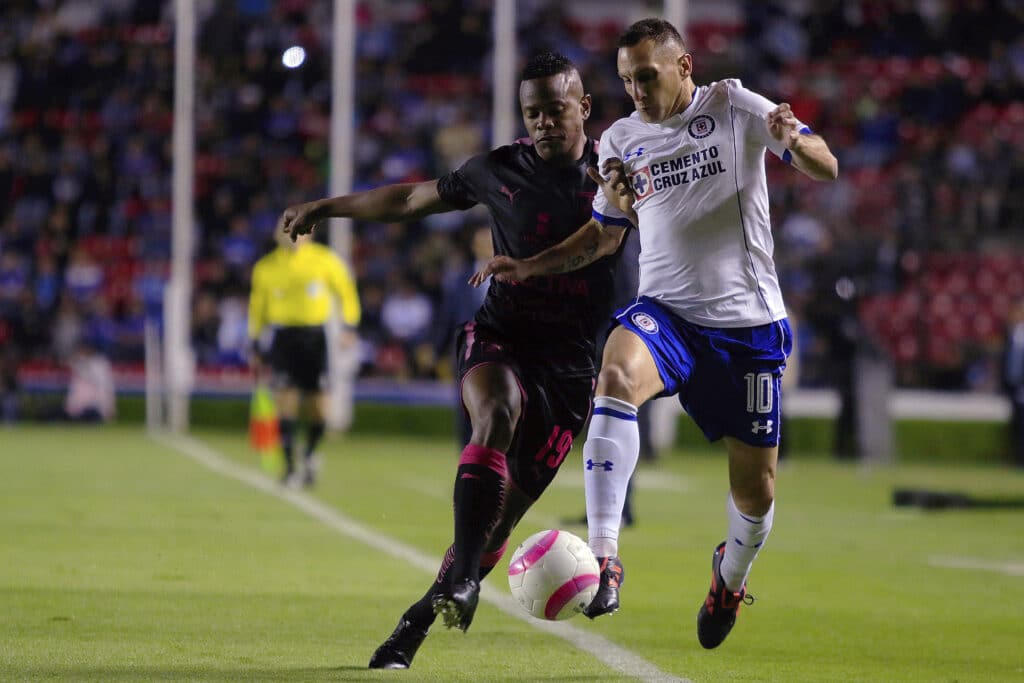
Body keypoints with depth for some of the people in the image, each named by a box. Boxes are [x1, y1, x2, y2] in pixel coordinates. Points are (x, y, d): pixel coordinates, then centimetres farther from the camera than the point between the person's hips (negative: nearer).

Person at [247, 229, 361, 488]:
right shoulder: (266, 268, 3)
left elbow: (345, 291, 9)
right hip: (283, 337, 0)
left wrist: (349, 326, 0)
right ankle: (290, 467, -7)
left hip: (315, 337, 0)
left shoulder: (324, 260, -1)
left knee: (319, 403, 0)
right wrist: (256, 346, 14)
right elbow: (257, 307, 13)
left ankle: (310, 454, 27)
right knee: (286, 398, -11)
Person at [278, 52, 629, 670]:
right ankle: (461, 579, -41)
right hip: (498, 339, -1)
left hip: (570, 363, 1)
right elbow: (413, 199, 18)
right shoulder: (500, 170, 4)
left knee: (507, 510, -2)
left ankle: (416, 624, 12)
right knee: (497, 416, -35)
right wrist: (326, 208, 25)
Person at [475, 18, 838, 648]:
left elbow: (827, 169, -10)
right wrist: (528, 267, 9)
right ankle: (604, 561, -39)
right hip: (666, 311, 2)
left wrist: (794, 140, -32)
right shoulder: (621, 140, 7)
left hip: (748, 321, -2)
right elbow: (606, 235, 21)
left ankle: (731, 575, 40)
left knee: (756, 491, 3)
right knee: (617, 375, -34)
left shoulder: (734, 106, -3)